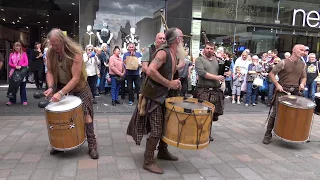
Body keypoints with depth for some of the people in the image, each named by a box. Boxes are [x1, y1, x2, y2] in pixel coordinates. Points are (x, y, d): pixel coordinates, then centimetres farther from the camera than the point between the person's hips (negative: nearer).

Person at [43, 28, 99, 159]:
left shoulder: (75, 53, -28)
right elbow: (50, 72, -4)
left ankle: (92, 146, 3)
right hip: (60, 86, 5)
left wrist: (61, 93, -36)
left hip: (79, 87, -4)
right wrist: (51, 87, -22)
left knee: (85, 113, -6)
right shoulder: (50, 53, -11)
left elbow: (76, 78, -30)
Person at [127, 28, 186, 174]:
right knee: (156, 130, -7)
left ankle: (162, 152, 36)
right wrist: (169, 83, -26)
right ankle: (148, 161, 7)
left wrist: (177, 67, 1)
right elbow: (150, 71, -31)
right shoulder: (163, 53, -19)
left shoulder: (175, 55, 10)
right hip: (153, 96, -9)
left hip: (163, 95, 10)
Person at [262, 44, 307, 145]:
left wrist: (302, 83, -1)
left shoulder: (303, 64, 10)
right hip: (282, 91, -5)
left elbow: (304, 77, 20)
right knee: (275, 113, -5)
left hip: (295, 92, 5)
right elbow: (271, 74, -4)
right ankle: (268, 135, 5)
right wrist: (277, 84, -14)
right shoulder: (283, 62, -7)